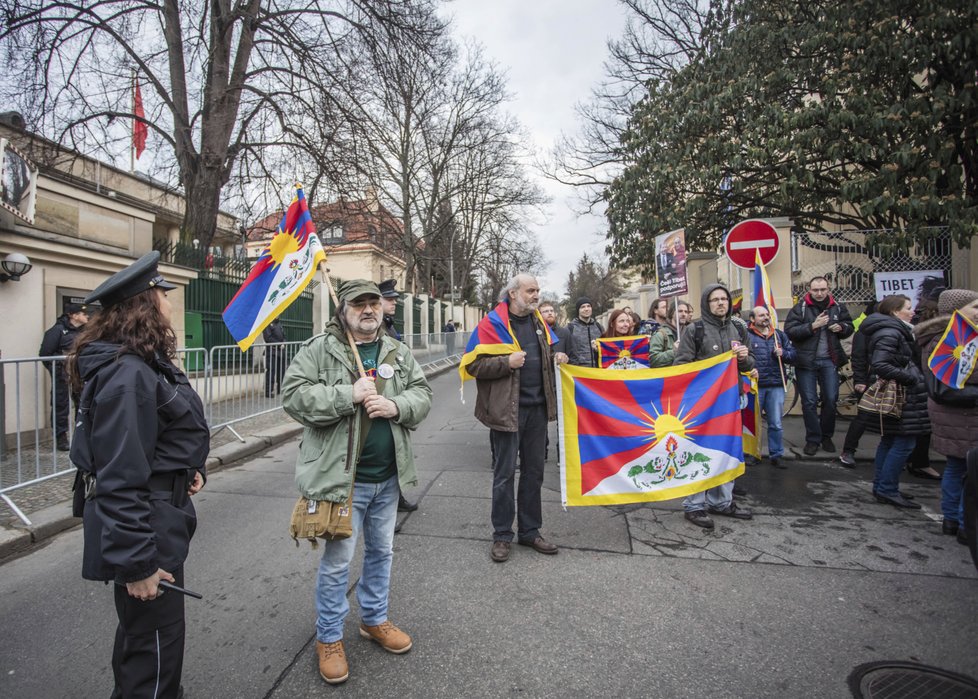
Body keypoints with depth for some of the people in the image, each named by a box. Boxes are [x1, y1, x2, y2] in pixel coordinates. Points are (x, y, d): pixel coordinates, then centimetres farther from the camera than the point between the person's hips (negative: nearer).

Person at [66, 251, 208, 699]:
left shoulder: (146, 364, 8)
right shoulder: (127, 376, -25)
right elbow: (121, 478, -27)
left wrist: (187, 468, 7)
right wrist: (137, 563, -23)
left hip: (155, 513, 11)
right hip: (145, 527, -11)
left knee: (142, 626, 28)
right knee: (156, 637, 7)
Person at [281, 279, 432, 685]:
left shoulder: (397, 352, 6)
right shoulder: (318, 350, -8)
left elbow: (422, 395, 5)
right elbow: (293, 396, -16)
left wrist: (396, 406, -16)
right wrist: (349, 395, -24)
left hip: (388, 477, 5)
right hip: (342, 476, -5)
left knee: (381, 552, 21)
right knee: (338, 561, 8)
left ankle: (374, 619, 43)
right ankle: (328, 638, 30)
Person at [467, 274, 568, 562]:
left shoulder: (537, 323, 13)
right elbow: (473, 365, -12)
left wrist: (555, 357, 5)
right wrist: (508, 362, -23)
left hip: (537, 408, 7)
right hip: (507, 409, -6)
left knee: (534, 472, 14)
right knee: (504, 474, 4)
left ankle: (530, 530, 29)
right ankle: (502, 535, 20)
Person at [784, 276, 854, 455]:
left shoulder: (837, 308, 7)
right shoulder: (799, 308, -5)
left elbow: (849, 327, 18)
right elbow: (789, 331, -14)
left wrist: (842, 327, -4)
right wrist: (812, 326, -23)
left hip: (829, 360, 3)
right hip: (806, 361, -3)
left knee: (830, 400, 6)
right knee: (809, 402, 1)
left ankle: (827, 436, 23)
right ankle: (813, 439, 12)